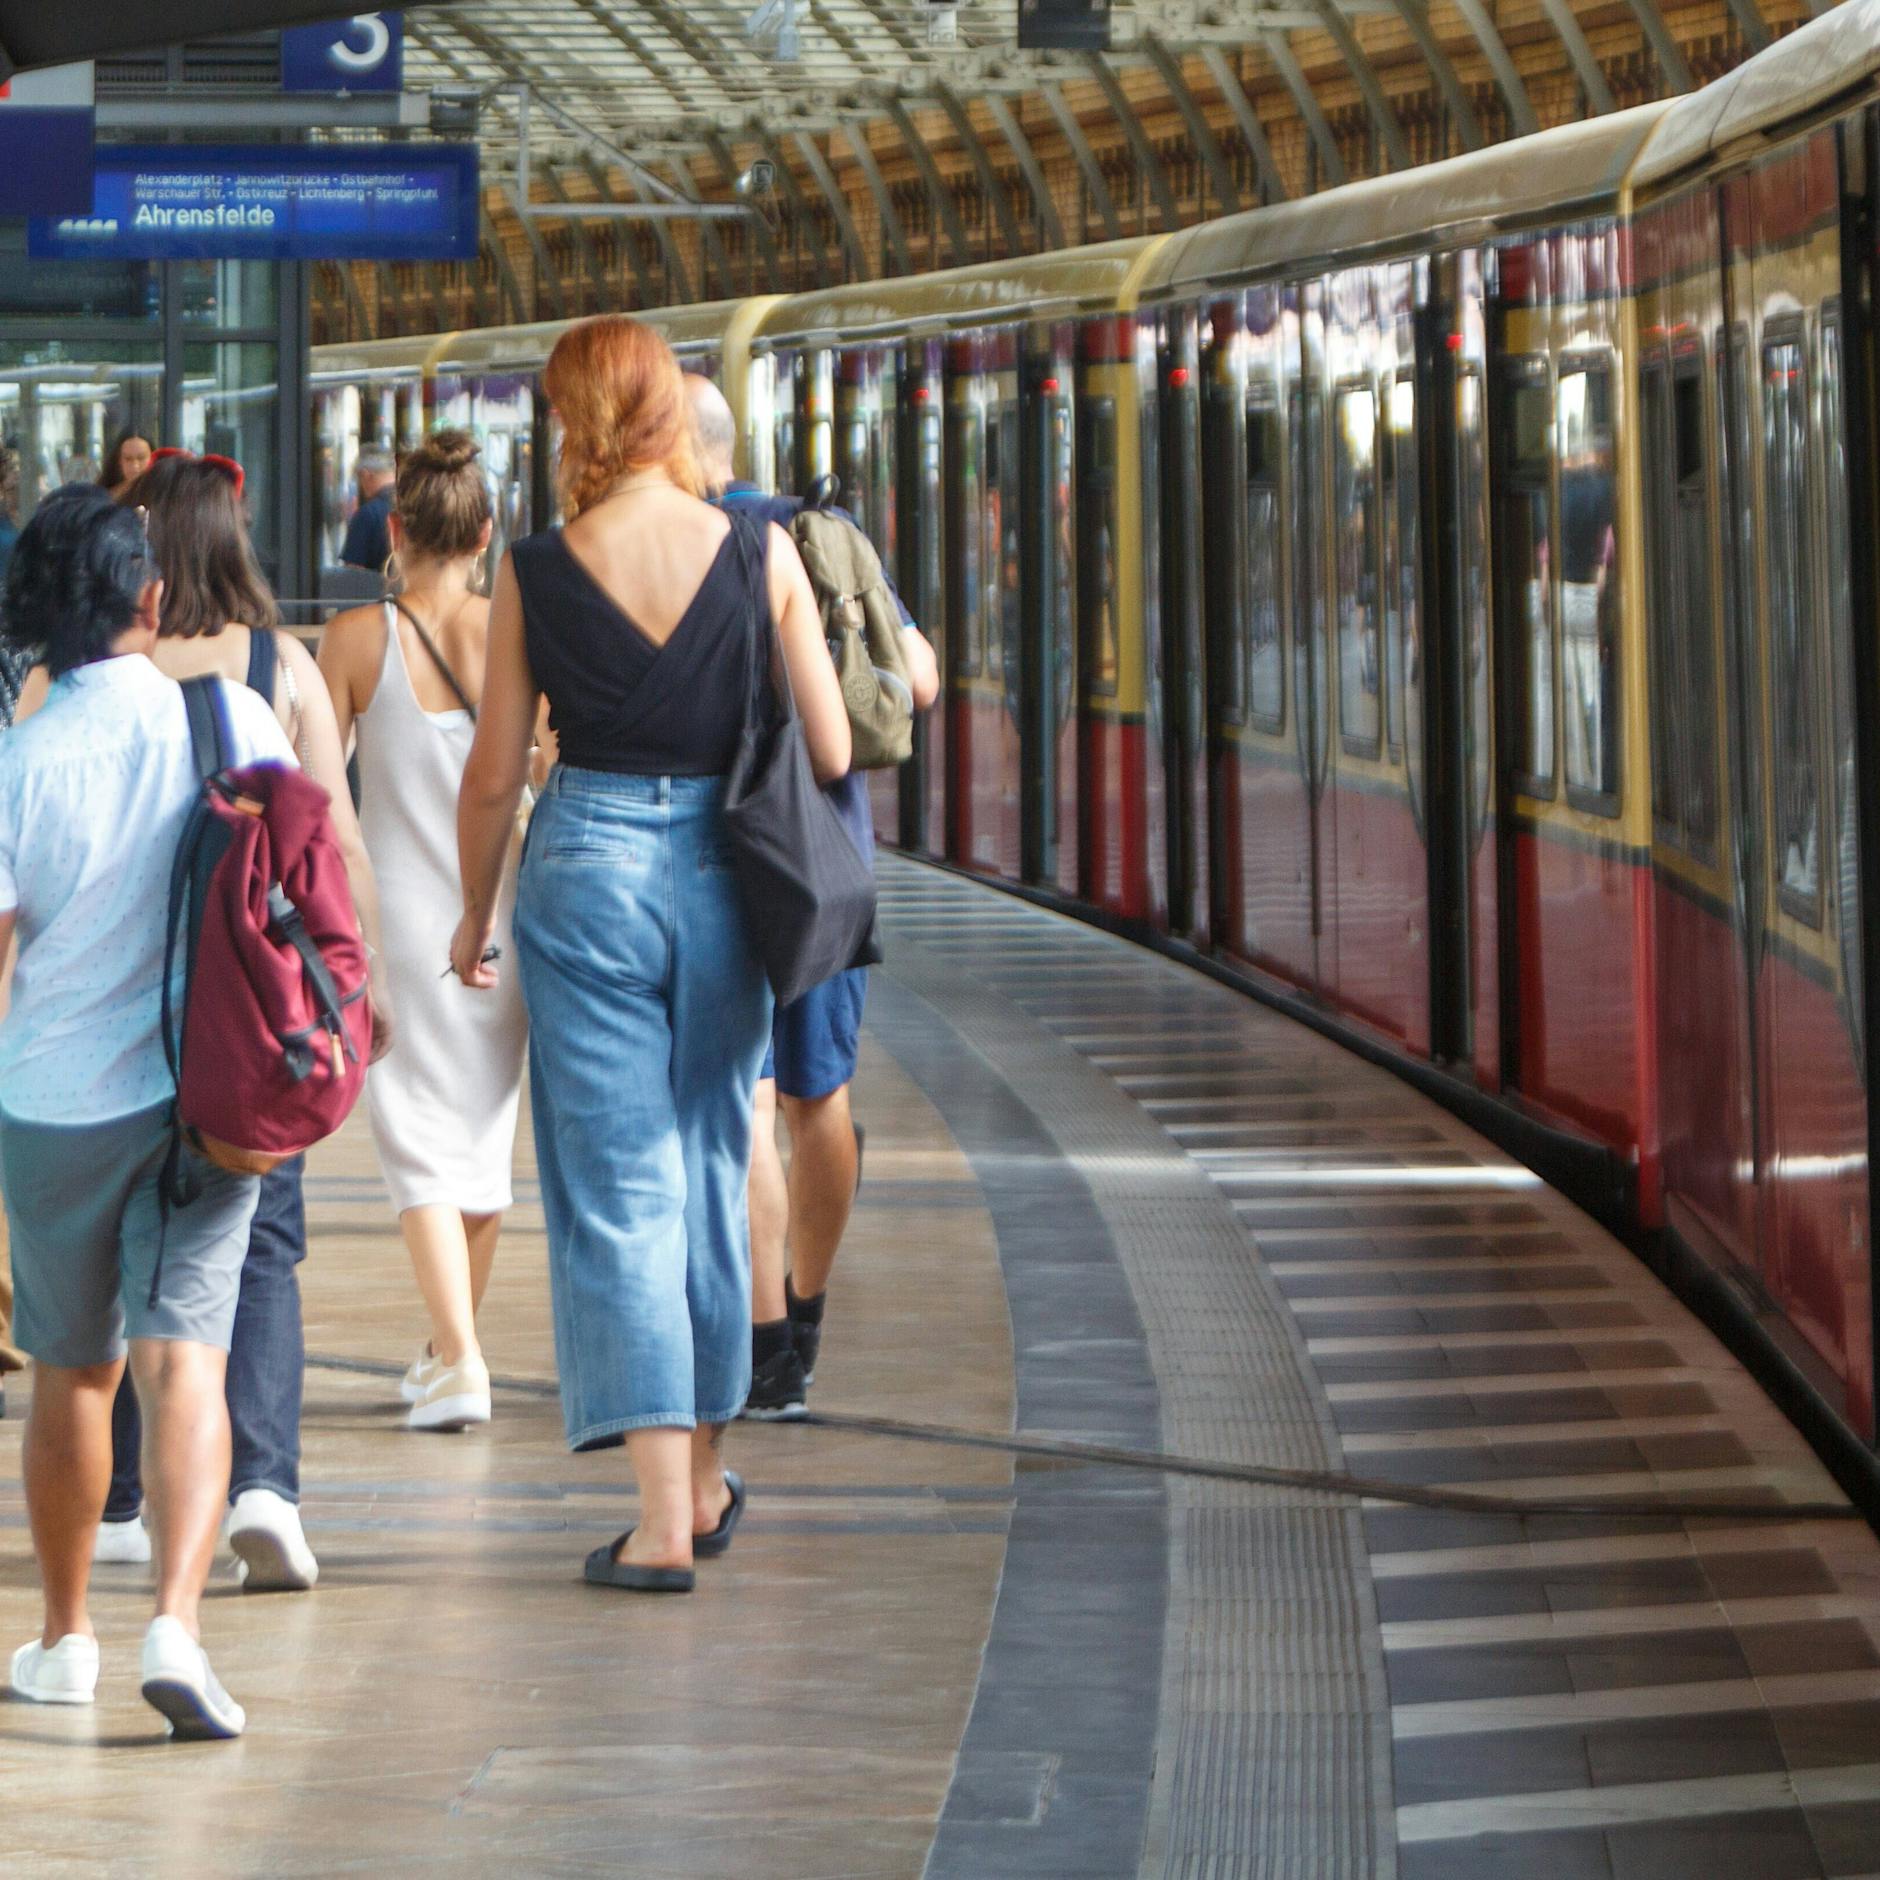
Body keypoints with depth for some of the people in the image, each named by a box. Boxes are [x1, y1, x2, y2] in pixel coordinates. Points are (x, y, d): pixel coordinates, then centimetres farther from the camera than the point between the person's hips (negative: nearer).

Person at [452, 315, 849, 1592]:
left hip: (585, 873, -2)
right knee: (710, 1172, 17)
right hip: (722, 870, 2)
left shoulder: (536, 575, -6)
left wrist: (476, 915, 13)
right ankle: (707, 1480, 28)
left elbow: (494, 776, -2)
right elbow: (831, 751, -2)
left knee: (614, 1193, 1)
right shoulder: (761, 555, -5)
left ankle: (664, 1521, -5)